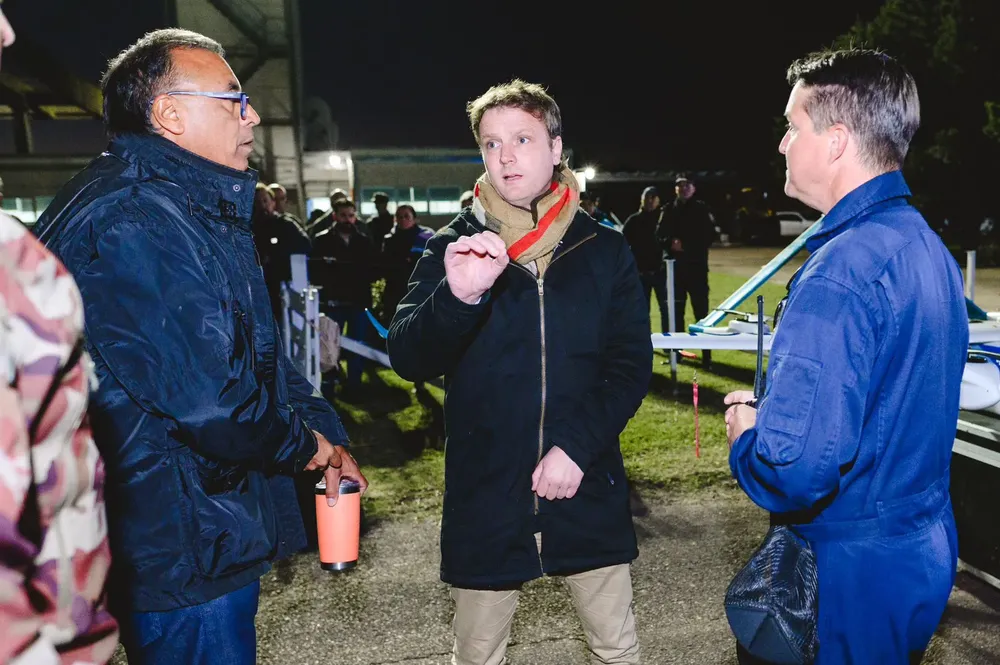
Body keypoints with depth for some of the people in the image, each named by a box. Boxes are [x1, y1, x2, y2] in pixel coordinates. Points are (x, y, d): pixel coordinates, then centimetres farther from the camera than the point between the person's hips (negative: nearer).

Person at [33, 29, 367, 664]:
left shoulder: (197, 208, 12)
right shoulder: (133, 220, -24)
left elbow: (260, 350, 16)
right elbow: (213, 402, -30)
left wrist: (322, 431, 4)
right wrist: (313, 447, -12)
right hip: (184, 554, -10)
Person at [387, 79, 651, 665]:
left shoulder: (605, 250, 1)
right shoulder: (453, 249, -2)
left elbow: (632, 365, -2)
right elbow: (408, 360, -12)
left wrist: (578, 446, -15)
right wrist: (457, 297, -30)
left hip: (588, 490, 1)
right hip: (484, 498, 0)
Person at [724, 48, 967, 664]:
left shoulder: (841, 273, -28)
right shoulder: (930, 248, 3)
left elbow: (796, 469, -35)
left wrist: (746, 435, -13)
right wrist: (776, 408, 7)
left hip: (853, 569, -8)